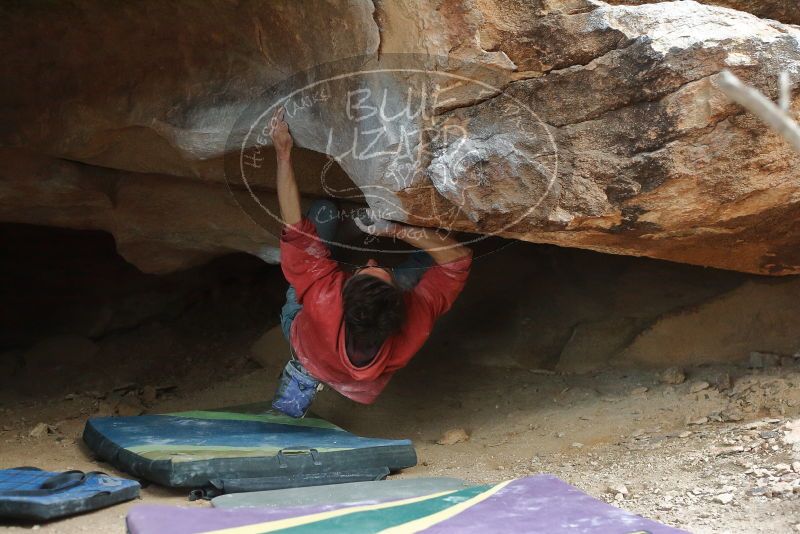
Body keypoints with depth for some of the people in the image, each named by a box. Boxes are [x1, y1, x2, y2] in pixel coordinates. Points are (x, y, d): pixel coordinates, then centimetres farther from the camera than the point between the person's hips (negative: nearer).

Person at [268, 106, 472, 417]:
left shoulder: (324, 299, -52)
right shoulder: (416, 324, -48)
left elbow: (295, 230, -42)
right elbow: (459, 256, -34)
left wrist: (283, 154, -38)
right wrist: (393, 230, -40)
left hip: (305, 343, 0)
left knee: (323, 211, -8)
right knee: (427, 255, -1)